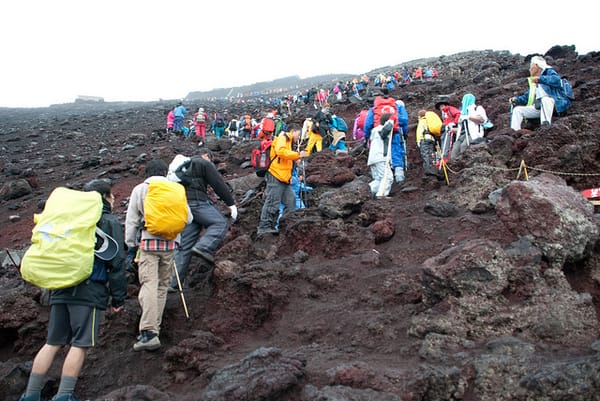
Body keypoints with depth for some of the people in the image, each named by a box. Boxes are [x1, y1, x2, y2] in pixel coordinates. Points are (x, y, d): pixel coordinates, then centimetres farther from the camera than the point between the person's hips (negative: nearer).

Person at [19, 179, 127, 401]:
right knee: (80, 344, -1)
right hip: (89, 291, -6)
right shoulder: (109, 222, -1)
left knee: (52, 343, 11)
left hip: (60, 289, 7)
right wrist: (118, 297, -3)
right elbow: (116, 262, -6)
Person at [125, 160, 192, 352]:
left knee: (149, 285, -10)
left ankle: (149, 333, -20)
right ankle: (154, 327, 17)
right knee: (162, 286, 12)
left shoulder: (140, 189, 6)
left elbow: (131, 220, 5)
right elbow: (188, 218, 9)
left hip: (148, 242, -2)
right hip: (171, 243, 3)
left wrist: (130, 244, 14)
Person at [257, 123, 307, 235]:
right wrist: (298, 154, -16)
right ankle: (264, 227, -7)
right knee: (273, 202, -10)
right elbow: (280, 151, -22)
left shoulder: (288, 142, 27)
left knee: (291, 201, 8)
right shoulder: (282, 138, -2)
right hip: (275, 176, -10)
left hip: (284, 178, 10)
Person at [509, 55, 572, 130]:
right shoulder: (533, 81, 30)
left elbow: (557, 80, -13)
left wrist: (540, 78, -12)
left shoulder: (549, 71, 10)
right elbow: (526, 96, 26)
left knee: (545, 100, -39)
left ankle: (546, 126, -47)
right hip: (538, 108, 7)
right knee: (517, 110, -4)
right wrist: (516, 99, 8)